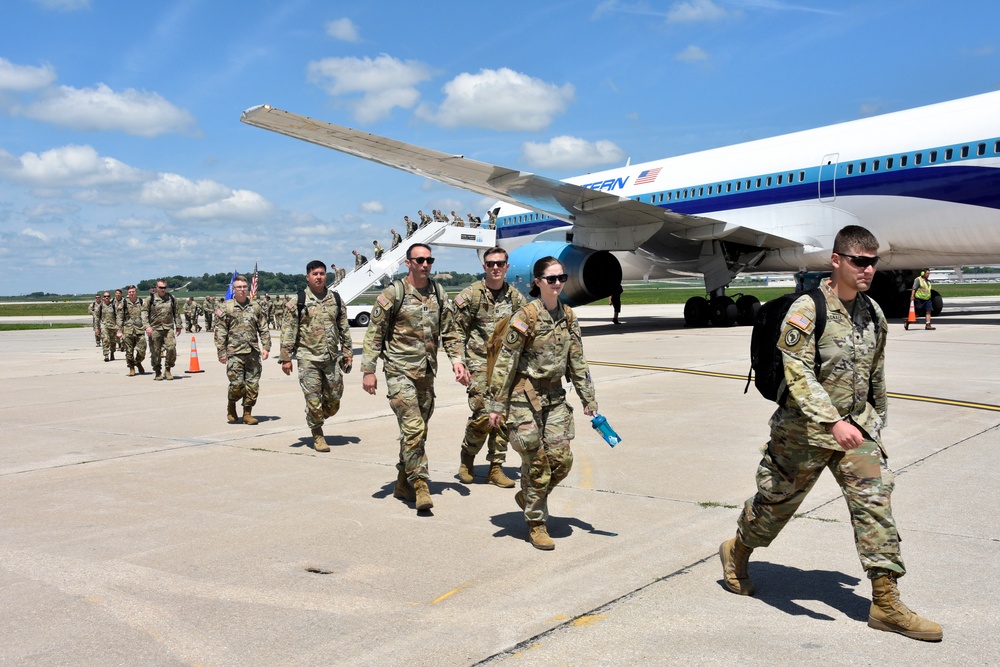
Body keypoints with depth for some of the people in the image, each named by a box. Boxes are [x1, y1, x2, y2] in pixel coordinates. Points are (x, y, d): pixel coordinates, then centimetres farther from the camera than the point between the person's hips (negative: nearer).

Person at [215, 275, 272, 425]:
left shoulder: (255, 307, 11)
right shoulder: (226, 308, 2)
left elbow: (264, 329, 12)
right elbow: (220, 332, 0)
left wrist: (266, 347, 2)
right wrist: (221, 352, -5)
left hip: (253, 352, 3)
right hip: (234, 353, -3)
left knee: (253, 384, 2)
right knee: (237, 383, -7)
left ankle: (247, 413, 13)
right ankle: (231, 407, 21)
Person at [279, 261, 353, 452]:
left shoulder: (336, 299, 9)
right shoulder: (298, 302, -1)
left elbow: (344, 328, 13)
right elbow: (288, 331, -2)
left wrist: (348, 352, 8)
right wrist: (285, 358, -6)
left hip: (332, 357, 3)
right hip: (308, 358, -3)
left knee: (334, 399, 7)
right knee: (313, 399, -1)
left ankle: (316, 419, 35)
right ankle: (317, 435, 14)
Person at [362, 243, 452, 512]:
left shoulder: (438, 293, 9)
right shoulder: (393, 293, -7)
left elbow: (449, 329, 13)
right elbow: (374, 332, -5)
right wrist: (368, 370, -10)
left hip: (427, 372, 6)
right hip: (400, 371, -6)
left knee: (418, 430, 12)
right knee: (413, 428, -14)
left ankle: (403, 484, 25)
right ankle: (420, 485, -6)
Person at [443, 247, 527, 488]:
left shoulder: (516, 297, 9)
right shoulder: (470, 296, -4)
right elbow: (453, 332, -4)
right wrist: (457, 360, -15)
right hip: (480, 364, -4)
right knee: (483, 415, -12)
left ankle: (496, 468, 16)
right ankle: (466, 459, 13)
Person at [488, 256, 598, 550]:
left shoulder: (568, 316, 5)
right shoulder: (526, 316, -13)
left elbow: (577, 361, 11)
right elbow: (506, 363, -12)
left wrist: (588, 399, 10)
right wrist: (497, 405, -12)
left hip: (554, 396, 6)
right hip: (525, 396, -6)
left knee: (562, 459, 2)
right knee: (537, 461, 0)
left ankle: (528, 496, 30)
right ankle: (536, 524, 17)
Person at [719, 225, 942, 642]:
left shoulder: (874, 314, 6)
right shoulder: (808, 310, -17)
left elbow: (876, 374, 17)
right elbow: (797, 374, -24)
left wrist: (875, 421, 20)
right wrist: (833, 421, -33)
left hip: (856, 428, 6)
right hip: (805, 430, -5)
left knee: (875, 502, -4)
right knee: (777, 501, 11)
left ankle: (886, 604, 3)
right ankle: (736, 553, 37)